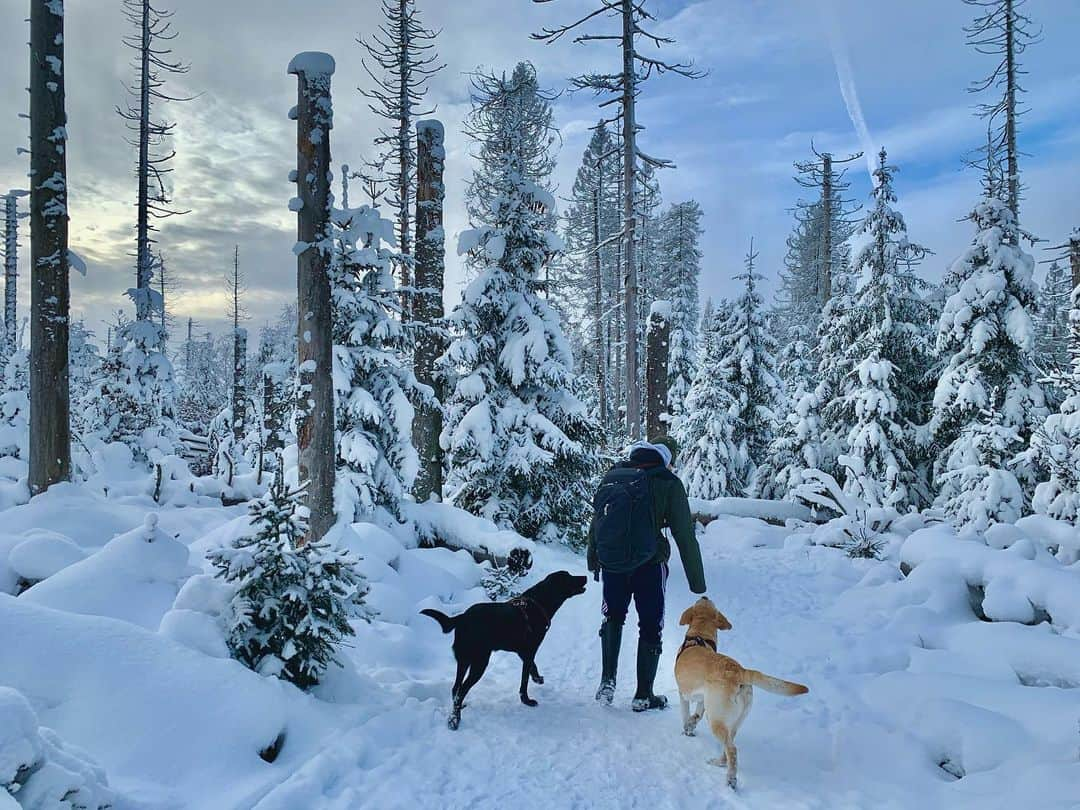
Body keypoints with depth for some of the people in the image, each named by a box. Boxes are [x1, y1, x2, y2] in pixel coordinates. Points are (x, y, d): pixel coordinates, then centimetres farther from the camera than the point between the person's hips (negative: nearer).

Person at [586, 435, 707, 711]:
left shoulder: (612, 475, 7)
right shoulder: (668, 483, -5)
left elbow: (595, 522, 13)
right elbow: (685, 537, -5)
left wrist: (593, 561, 25)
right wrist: (698, 584, 1)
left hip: (611, 564, 4)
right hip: (649, 564, -3)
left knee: (612, 617, 26)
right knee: (651, 626, 14)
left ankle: (607, 681, 17)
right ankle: (643, 695, 20)